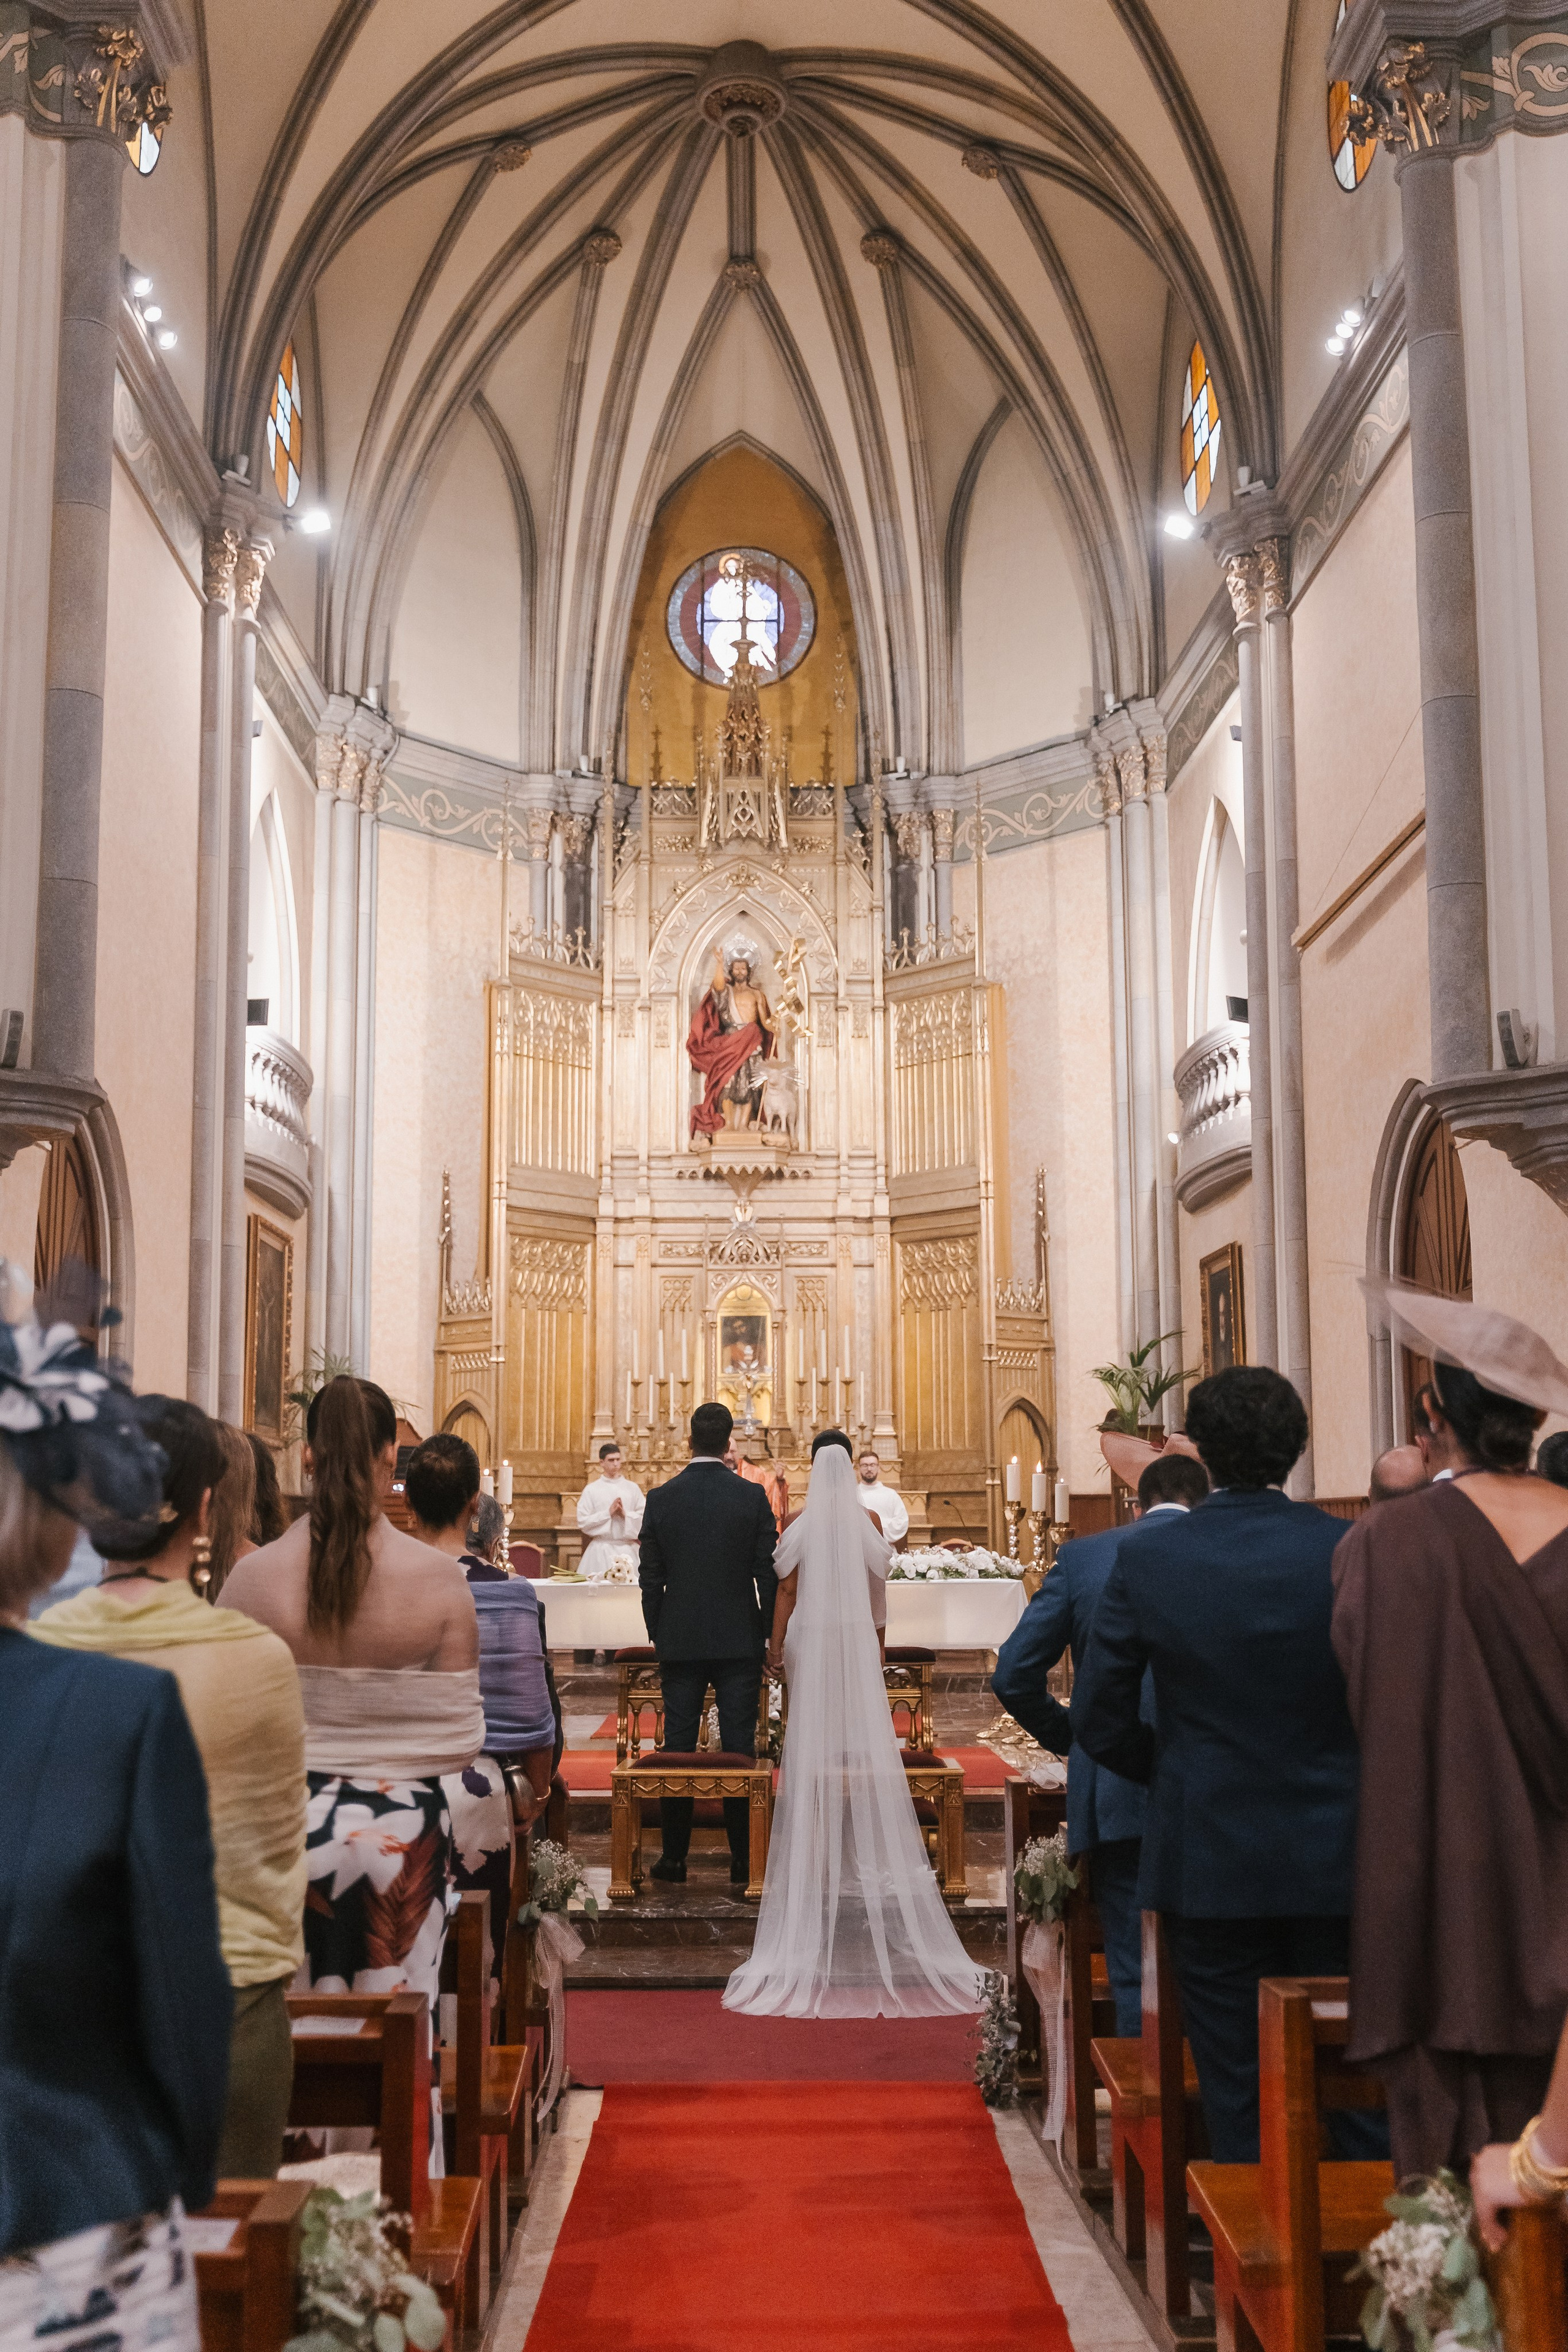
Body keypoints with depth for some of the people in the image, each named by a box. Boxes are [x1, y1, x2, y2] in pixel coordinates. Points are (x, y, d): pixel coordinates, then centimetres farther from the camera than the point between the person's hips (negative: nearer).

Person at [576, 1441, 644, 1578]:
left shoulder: (633, 1488, 8)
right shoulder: (591, 1489, 3)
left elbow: (644, 1518, 4)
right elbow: (582, 1522, -4)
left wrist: (626, 1514, -10)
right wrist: (608, 1513, -9)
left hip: (628, 1548, 2)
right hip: (601, 1550, -2)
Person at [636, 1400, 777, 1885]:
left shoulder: (661, 1498, -3)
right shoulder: (752, 1496, -6)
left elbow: (650, 1577, 2)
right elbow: (768, 1572, -3)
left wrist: (657, 1635, 12)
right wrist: (769, 1633, 7)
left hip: (680, 1641, 1)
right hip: (739, 1641, -1)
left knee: (678, 1748, 7)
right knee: (739, 1749, 4)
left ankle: (674, 1857, 11)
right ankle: (744, 1860, 7)